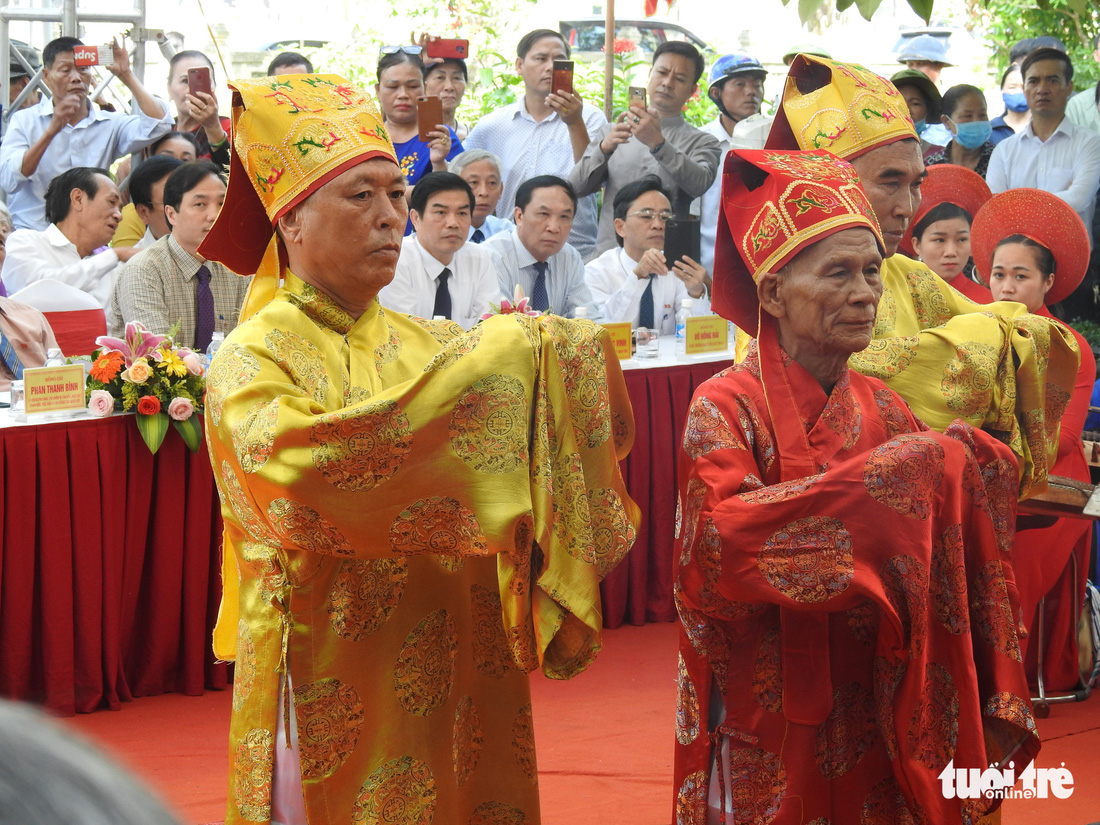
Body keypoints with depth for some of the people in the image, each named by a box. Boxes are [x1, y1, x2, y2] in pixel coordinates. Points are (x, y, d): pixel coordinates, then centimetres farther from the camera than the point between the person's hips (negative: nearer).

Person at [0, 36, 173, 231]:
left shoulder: (110, 124, 10)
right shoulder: (24, 121, 6)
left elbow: (158, 124, -6)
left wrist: (126, 76, -5)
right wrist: (52, 130, -15)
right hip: (32, 235, -1)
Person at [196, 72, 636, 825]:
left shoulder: (423, 345, 7)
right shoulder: (250, 362, -8)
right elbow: (295, 474, -29)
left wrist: (566, 359, -20)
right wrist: (481, 369, -26)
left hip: (455, 682, 5)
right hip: (331, 699, -5)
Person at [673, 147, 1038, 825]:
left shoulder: (884, 408, 5)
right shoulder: (728, 407, -10)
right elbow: (718, 537, -28)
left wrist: (971, 472, -17)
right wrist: (883, 482, -28)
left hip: (877, 713, 5)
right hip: (767, 728, -5)